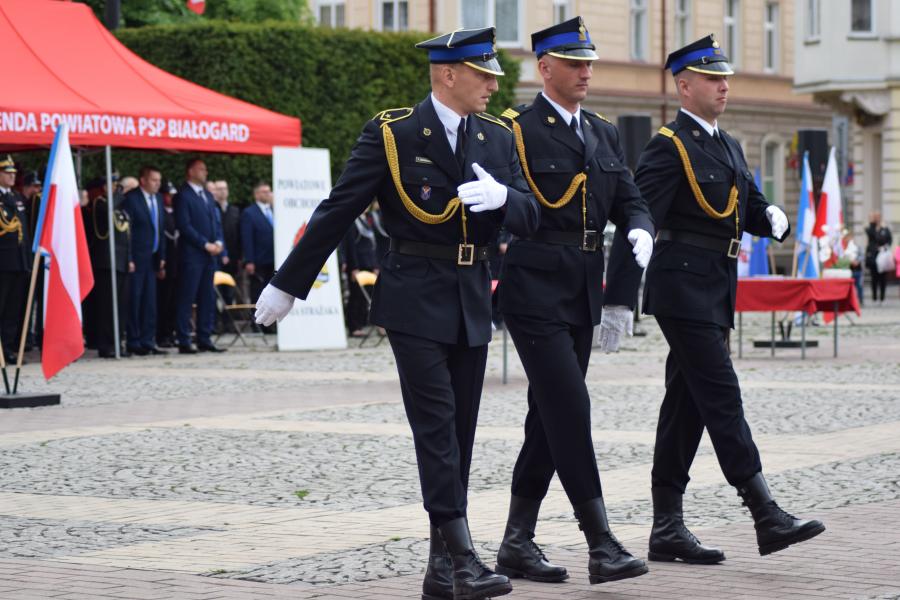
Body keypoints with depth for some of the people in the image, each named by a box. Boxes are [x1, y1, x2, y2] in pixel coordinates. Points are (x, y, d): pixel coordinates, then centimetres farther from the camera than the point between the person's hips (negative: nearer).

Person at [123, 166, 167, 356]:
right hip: (136, 259, -7)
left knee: (150, 302, 8)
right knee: (134, 301, -2)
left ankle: (147, 342, 12)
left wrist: (161, 256, 11)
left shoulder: (158, 199, 13)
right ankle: (133, 342, 3)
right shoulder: (131, 199, -10)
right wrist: (128, 259, -17)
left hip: (152, 258, 7)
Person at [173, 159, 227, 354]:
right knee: (186, 299, -5)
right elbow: (184, 226, -13)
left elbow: (217, 221, 20)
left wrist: (218, 242, 1)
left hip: (209, 255, 8)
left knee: (208, 299, 7)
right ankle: (184, 342, -4)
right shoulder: (183, 196, -6)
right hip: (191, 255, -8)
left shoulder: (207, 195, 19)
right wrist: (205, 244, -14)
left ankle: (204, 340, 12)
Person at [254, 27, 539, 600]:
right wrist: (287, 285, -2)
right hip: (415, 299, -5)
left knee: (460, 432, 5)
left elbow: (530, 219, 6)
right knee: (436, 424, -11)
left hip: (472, 302, 5)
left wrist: (502, 195, -17)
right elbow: (338, 211, -4)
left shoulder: (498, 138, 8)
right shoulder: (392, 134, -6)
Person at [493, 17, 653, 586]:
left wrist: (641, 231, -9)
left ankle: (518, 543, 18)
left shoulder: (604, 135, 15)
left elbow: (630, 199, 13)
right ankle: (601, 543, -9)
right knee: (570, 410, -12)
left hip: (582, 297, 7)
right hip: (534, 292, -7)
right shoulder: (514, 131, -6)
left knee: (550, 415, 10)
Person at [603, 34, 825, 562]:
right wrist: (618, 300, -20)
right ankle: (768, 517, -10)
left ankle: (668, 528, 12)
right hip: (684, 285, -9)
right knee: (722, 399, -9)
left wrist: (774, 217, -5)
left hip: (716, 290, 9)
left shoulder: (730, 148, 17)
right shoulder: (669, 147, -10)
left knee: (686, 406, 9)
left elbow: (753, 210, 21)